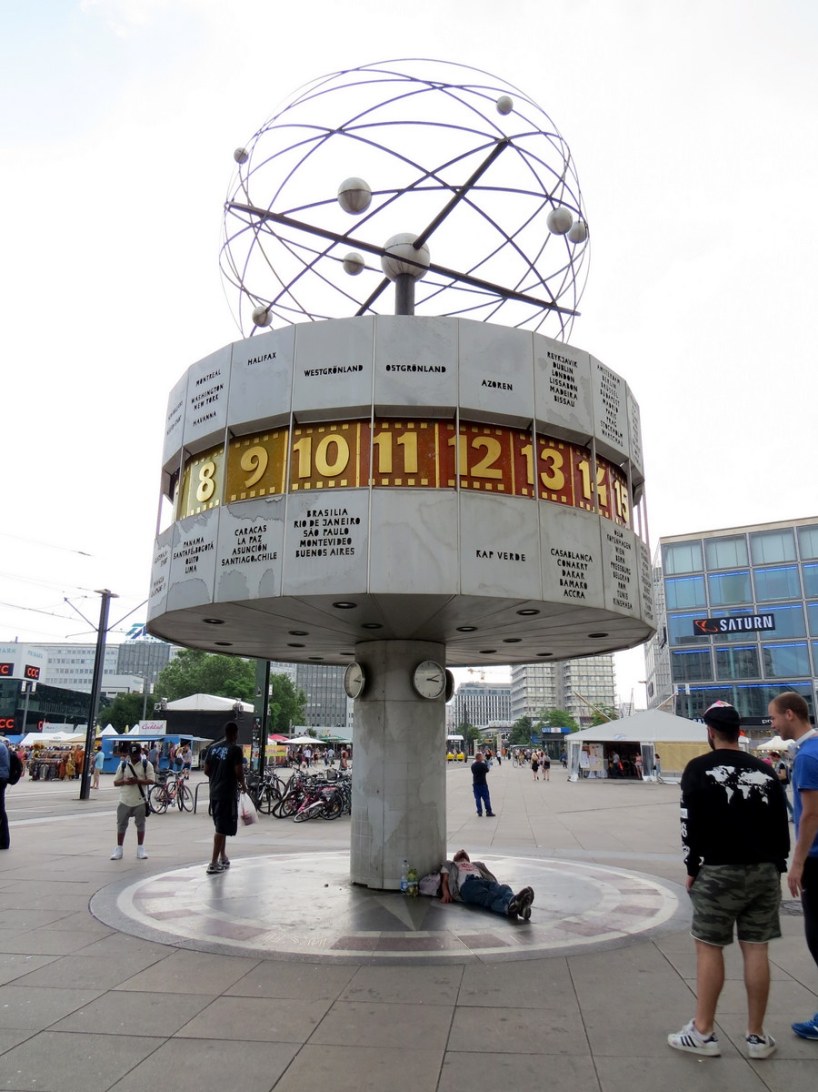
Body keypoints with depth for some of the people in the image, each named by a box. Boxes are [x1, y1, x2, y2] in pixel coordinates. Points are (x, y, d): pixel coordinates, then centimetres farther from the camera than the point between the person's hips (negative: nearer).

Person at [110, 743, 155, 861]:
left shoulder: (146, 764, -2)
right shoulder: (123, 765, 3)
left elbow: (151, 780, -8)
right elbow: (115, 782, 4)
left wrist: (138, 781, -22)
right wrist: (125, 782, -16)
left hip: (140, 800, -1)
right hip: (125, 800, 2)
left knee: (140, 824, 6)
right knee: (121, 824, 6)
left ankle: (140, 848, 17)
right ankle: (118, 849, 17)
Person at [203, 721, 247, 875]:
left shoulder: (213, 748, 9)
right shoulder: (235, 749, -11)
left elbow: (206, 771, 10)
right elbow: (239, 772, -15)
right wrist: (243, 786, 2)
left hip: (214, 792, 7)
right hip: (228, 793, -7)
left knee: (220, 826, 19)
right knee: (222, 828, -3)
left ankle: (223, 857, 29)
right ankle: (214, 863, -4)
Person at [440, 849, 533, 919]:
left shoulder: (476, 865, 45)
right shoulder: (449, 865, 38)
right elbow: (444, 881, 19)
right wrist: (446, 893, -4)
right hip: (466, 884, -4)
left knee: (503, 888, -33)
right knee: (488, 897, -38)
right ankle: (511, 906, -71)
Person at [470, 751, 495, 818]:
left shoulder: (473, 765, -1)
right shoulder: (483, 765, -14)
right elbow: (487, 770, 2)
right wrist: (485, 762, 13)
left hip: (475, 784, 4)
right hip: (483, 783, -4)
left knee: (477, 798, 8)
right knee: (486, 798, 4)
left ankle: (479, 812, 7)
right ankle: (488, 812, 6)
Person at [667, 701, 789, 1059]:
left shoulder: (699, 768, -8)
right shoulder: (764, 771, 6)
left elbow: (691, 823, -10)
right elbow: (781, 825, 9)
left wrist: (693, 868, 0)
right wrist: (776, 868, 16)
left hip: (720, 871, -5)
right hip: (764, 870, 5)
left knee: (709, 948, 4)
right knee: (756, 950, 10)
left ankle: (702, 1033, 12)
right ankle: (757, 1036, 19)